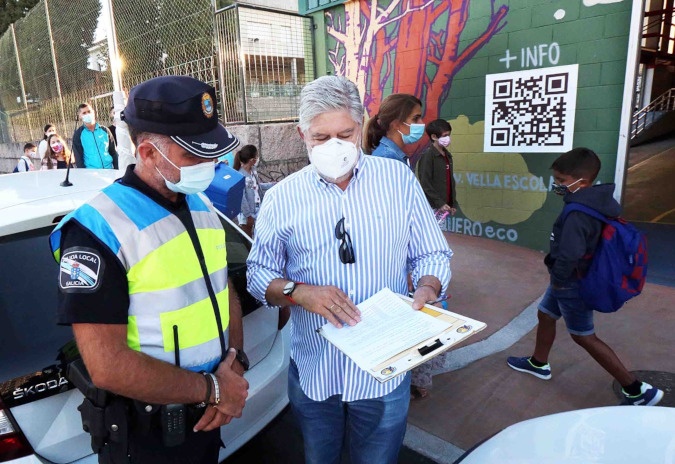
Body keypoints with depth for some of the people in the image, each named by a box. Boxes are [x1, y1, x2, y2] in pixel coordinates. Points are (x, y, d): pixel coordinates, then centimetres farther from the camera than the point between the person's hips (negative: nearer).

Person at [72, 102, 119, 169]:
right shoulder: (78, 134, 4)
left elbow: (113, 152, 11)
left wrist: (117, 170, 2)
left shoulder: (104, 130, 9)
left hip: (109, 169, 2)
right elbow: (78, 157, 1)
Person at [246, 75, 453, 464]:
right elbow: (259, 273, -1)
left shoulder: (399, 179, -4)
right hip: (313, 370, 1)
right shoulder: (282, 197, -4)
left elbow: (432, 254, 2)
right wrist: (300, 292, -20)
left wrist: (427, 288, -19)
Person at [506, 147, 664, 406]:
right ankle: (539, 363, 44)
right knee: (545, 315, 23)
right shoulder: (599, 204, 0)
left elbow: (569, 255, -36)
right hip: (578, 280, 10)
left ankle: (638, 391, 14)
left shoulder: (577, 215, -31)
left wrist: (558, 278, -15)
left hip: (572, 285, -10)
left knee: (583, 337, 4)